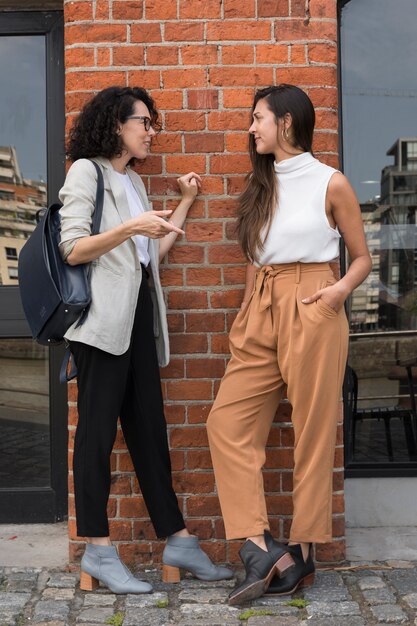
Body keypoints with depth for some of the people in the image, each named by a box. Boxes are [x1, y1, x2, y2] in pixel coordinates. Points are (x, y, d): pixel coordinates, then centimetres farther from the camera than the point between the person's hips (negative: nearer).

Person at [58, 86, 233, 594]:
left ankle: (177, 541, 11)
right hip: (103, 316, -8)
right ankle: (97, 551, 2)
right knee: (98, 428, -4)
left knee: (148, 428, 8)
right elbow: (72, 250, -9)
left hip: (138, 314, 8)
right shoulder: (86, 171, -1)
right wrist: (129, 227, -20)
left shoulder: (133, 180, 22)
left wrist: (185, 203, 21)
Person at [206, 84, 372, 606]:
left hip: (312, 312, -6)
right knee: (227, 421, -6)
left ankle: (300, 553, 11)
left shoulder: (331, 184, 0)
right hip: (261, 313, 6)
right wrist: (246, 319, 15)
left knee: (313, 433, 0)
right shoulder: (260, 185, 16)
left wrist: (340, 289, -14)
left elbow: (362, 258, 5)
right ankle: (258, 546, -5)